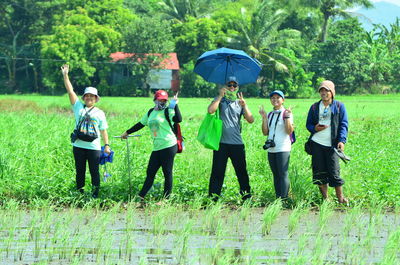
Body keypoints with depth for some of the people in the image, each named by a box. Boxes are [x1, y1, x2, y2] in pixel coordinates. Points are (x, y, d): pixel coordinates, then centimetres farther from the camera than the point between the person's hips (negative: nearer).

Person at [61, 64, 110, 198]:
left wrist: (106, 145, 1)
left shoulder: (99, 113, 8)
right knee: (80, 171, 7)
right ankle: (80, 194, 14)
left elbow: (103, 130, 10)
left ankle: (95, 195, 5)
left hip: (94, 147, -1)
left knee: (94, 172, 0)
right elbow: (70, 91, 3)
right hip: (78, 146, 1)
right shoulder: (79, 107, 8)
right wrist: (65, 75, -3)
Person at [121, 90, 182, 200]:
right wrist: (127, 132, 34)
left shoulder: (167, 111, -4)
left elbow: (178, 119, -22)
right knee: (150, 173, 6)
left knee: (167, 173, -2)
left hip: (169, 146, -6)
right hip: (156, 148, 6)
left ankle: (166, 198, 4)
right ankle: (141, 197, 9)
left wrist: (175, 105, -28)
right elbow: (140, 124, 28)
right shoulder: (150, 112, 17)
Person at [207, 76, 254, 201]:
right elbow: (210, 110, -16)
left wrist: (244, 106, -14)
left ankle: (246, 195, 14)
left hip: (237, 144, 2)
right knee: (217, 172, -1)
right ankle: (213, 197, 2)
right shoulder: (220, 100, 5)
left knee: (242, 171, 6)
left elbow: (250, 120, 0)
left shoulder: (240, 102, 12)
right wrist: (220, 96, -12)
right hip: (221, 143, -2)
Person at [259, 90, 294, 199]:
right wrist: (264, 118, 1)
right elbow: (265, 132, 9)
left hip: (283, 149, -6)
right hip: (271, 149, 6)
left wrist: (287, 117, -20)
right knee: (276, 175, 9)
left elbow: (289, 131, -12)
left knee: (283, 174, -9)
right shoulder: (270, 114, 13)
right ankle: (277, 198, 12)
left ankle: (283, 198, -10)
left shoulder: (286, 113, -4)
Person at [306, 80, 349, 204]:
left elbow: (344, 125, 1)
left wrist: (342, 141, -12)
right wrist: (315, 128, -8)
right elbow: (308, 124, 16)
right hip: (316, 143, 3)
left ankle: (340, 197, 3)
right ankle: (324, 198, 12)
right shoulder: (314, 107, 12)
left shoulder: (339, 106, 5)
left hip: (332, 145, -3)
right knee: (319, 171, 3)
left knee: (334, 171, -8)